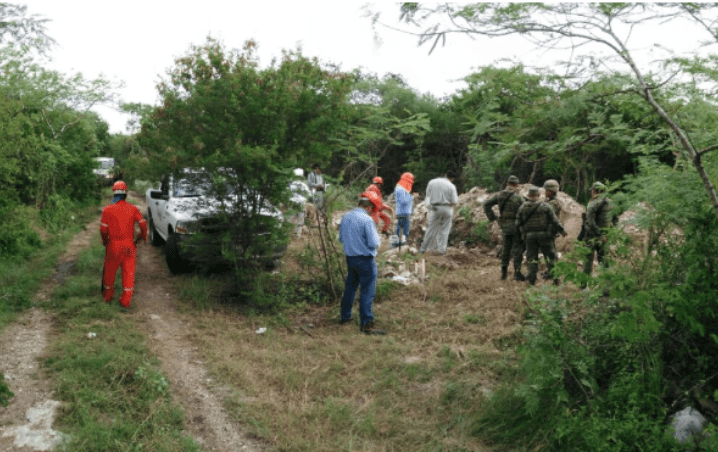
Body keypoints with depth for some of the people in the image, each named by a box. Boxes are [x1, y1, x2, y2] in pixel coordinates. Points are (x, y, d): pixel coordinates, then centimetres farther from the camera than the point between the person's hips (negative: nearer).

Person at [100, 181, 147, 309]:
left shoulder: (108, 209, -7)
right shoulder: (133, 209, -2)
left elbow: (103, 229, -8)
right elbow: (143, 224, -5)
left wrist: (105, 241, 11)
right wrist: (143, 237, 12)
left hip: (113, 245, -1)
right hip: (129, 245, 1)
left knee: (110, 271, 17)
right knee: (128, 273, 7)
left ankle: (108, 297, 32)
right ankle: (125, 301, 9)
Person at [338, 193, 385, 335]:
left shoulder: (346, 217, 4)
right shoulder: (367, 220, -19)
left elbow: (341, 238, 14)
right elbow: (373, 243, -20)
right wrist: (378, 240, 1)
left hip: (350, 258, 7)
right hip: (364, 260, -7)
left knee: (350, 288, 21)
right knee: (367, 291, -1)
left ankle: (345, 316, 33)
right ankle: (366, 324, 0)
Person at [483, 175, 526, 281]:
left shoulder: (499, 195, 3)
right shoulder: (519, 197, -12)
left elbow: (487, 204, 6)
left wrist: (491, 217, 8)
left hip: (504, 226, 5)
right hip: (516, 226, -4)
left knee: (505, 249, 15)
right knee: (517, 249, 3)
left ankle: (504, 271, 15)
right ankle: (517, 272, 3)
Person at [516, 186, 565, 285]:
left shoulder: (522, 207, 2)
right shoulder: (545, 206, -6)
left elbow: (518, 223, 5)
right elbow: (554, 221, -2)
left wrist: (523, 232, 22)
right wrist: (561, 230, 11)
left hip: (529, 236, 2)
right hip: (543, 235, -2)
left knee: (532, 258, 10)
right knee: (551, 256, 12)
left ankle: (532, 280, 6)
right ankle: (554, 277, 10)